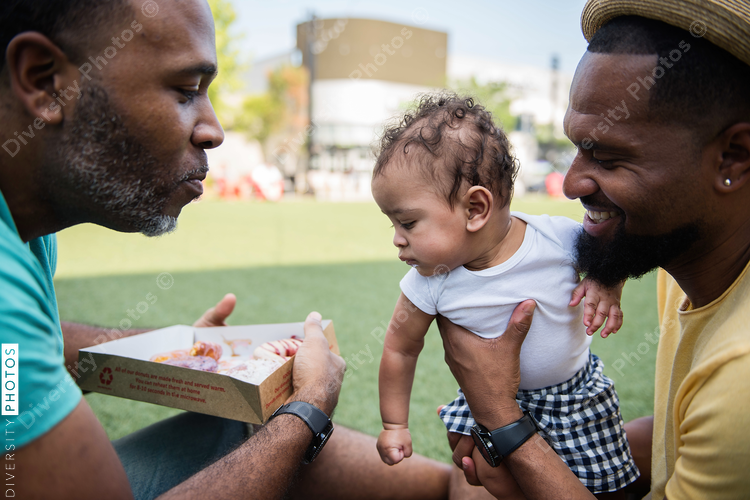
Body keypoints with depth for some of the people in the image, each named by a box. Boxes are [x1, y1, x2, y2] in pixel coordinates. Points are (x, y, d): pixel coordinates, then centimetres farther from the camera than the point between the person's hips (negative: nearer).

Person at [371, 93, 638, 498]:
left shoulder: (561, 238, -26)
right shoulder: (429, 286, -23)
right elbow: (400, 349, -9)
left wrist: (604, 284, -25)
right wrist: (395, 424, -1)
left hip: (578, 394, 0)